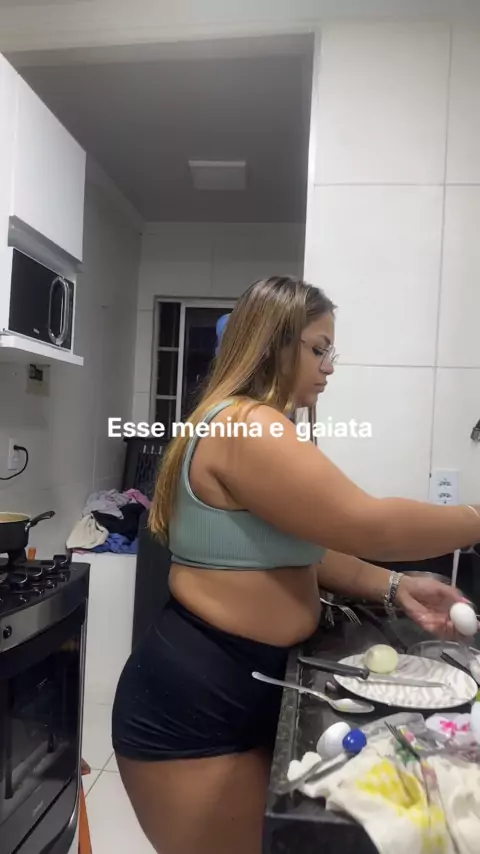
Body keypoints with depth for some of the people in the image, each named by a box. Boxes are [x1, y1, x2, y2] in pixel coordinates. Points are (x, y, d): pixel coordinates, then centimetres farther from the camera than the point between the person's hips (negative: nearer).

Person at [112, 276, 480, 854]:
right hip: (194, 702, -9)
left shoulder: (259, 430, 11)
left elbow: (302, 549, 10)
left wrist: (393, 588, 0)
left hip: (240, 691, 10)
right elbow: (366, 526, -25)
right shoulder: (246, 429, -22)